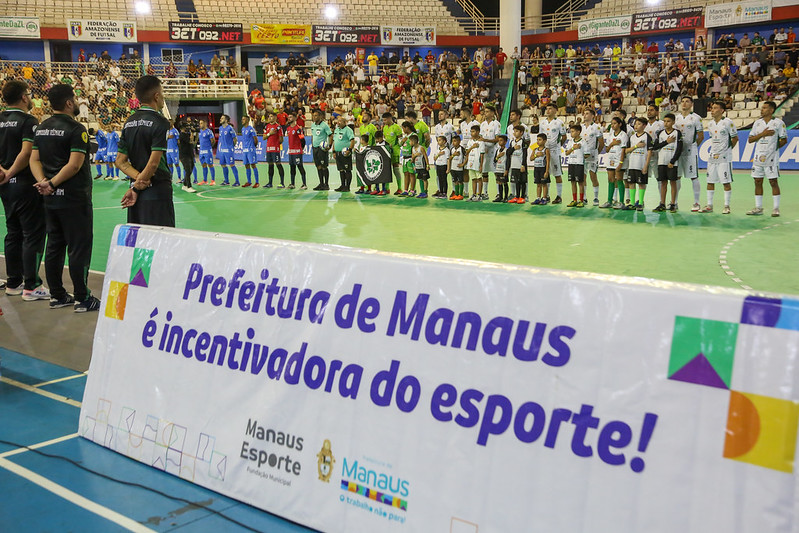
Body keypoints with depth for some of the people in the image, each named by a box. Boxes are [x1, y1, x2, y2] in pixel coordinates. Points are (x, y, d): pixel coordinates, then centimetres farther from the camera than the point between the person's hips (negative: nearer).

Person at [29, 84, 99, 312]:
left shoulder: (41, 128, 10)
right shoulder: (76, 129, -14)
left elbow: (34, 160, 6)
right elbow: (74, 165, -21)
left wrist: (43, 181, -7)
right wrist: (52, 184, -16)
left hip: (51, 199, 8)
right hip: (74, 198, -8)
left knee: (54, 247, 13)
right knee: (79, 248, -1)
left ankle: (57, 295, 20)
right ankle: (82, 299, 3)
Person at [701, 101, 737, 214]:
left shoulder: (727, 122, -8)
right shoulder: (711, 123, 11)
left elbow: (735, 138, -2)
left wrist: (728, 149, 3)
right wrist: (714, 150, 13)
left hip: (724, 157, -6)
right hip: (713, 156, 6)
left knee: (726, 182, -2)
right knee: (710, 181, 7)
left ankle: (726, 206, 4)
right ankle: (709, 206, 13)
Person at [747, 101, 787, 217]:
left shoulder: (778, 122, -3)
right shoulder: (757, 122, 9)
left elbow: (784, 139, 2)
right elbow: (750, 139, 5)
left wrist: (775, 147, -6)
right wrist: (762, 134, -8)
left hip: (771, 157, -4)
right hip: (758, 157, 4)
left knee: (773, 182, -3)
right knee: (758, 182, 6)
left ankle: (776, 208, 3)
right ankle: (758, 208, 13)